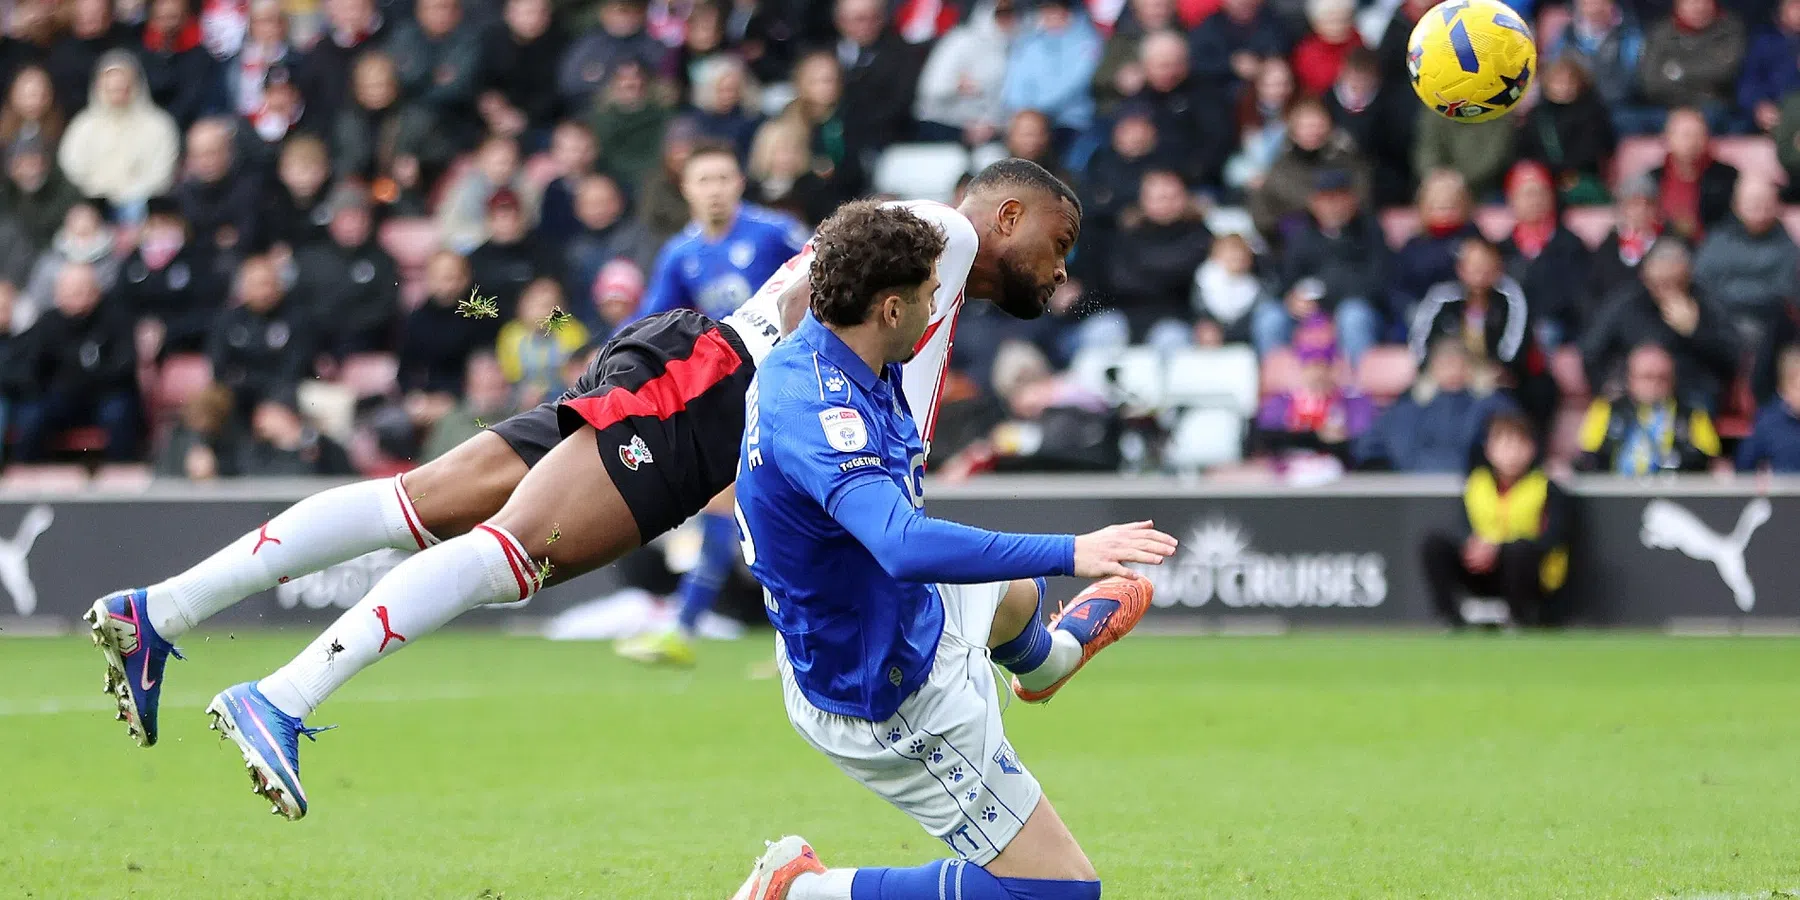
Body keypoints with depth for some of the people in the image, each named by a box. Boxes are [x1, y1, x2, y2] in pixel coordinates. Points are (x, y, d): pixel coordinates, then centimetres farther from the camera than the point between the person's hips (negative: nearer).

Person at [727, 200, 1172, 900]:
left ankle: (1042, 660, 81)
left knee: (1015, 596, 42)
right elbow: (907, 546, -52)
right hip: (889, 702, -11)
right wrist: (1069, 554, -53)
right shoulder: (818, 414, -37)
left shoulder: (810, 352, -6)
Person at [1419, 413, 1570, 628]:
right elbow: (1463, 528, 2)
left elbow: (1553, 537, -18)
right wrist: (1473, 544, -24)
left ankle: (1522, 624, -20)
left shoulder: (1546, 488, -7)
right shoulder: (1476, 484, 4)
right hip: (1484, 574, 4)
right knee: (1435, 545, -17)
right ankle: (1454, 622, -19)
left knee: (1519, 550, -38)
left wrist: (1498, 548, -27)